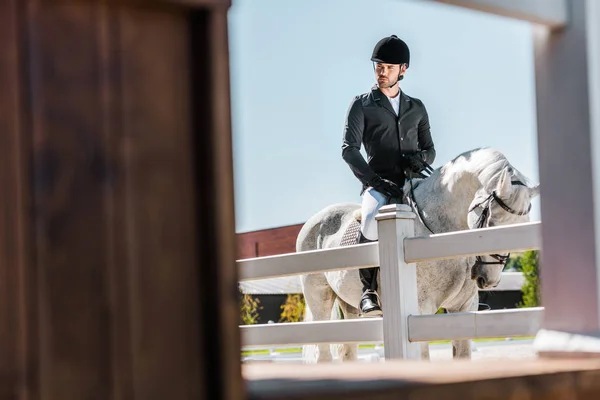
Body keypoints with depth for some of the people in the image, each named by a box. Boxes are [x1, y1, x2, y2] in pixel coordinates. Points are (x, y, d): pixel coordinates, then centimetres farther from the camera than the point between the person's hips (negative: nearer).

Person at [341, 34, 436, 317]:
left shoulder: (417, 108, 22)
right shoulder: (361, 105, 11)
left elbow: (430, 149, 22)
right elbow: (349, 148, 0)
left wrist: (421, 157, -4)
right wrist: (374, 180, -15)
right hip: (379, 184, -4)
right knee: (373, 218, -37)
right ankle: (368, 290, -23)